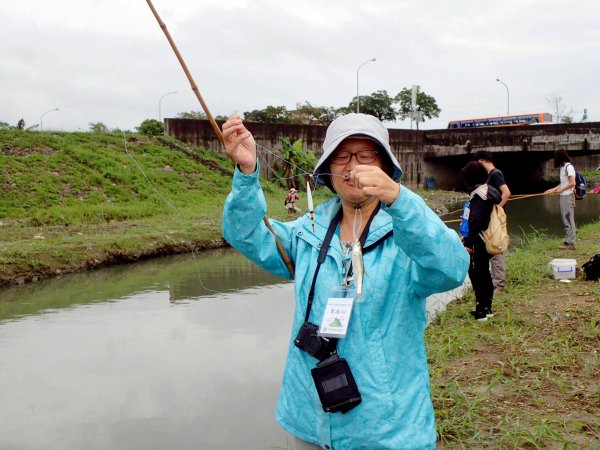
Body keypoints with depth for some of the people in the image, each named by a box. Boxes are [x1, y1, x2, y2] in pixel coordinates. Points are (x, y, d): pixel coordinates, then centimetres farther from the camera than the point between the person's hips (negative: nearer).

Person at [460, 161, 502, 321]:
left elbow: (475, 221, -23)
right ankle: (486, 308, 27)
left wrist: (469, 243, -21)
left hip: (479, 242, -10)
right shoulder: (490, 191, 11)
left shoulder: (478, 196, -19)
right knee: (484, 273, 17)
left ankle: (482, 310, 3)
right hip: (487, 240, 10)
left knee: (476, 274, -2)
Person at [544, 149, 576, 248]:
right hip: (563, 196, 9)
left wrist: (561, 190, -9)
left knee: (569, 218, -8)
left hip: (568, 196, -9)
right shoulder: (562, 168, 14)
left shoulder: (569, 167, -13)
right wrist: (552, 190, 16)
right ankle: (568, 240, 16)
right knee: (565, 219, 11)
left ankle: (571, 242, -7)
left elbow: (572, 183, -18)